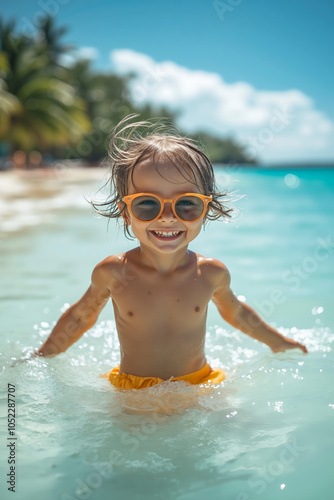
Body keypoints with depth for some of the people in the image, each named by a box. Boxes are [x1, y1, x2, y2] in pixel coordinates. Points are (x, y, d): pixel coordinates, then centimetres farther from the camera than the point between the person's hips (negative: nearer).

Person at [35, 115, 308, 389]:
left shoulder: (212, 274, -9)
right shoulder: (113, 274, -14)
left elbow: (236, 312, 13)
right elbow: (80, 316, 6)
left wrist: (276, 342, 25)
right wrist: (44, 357, 12)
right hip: (130, 396, -1)